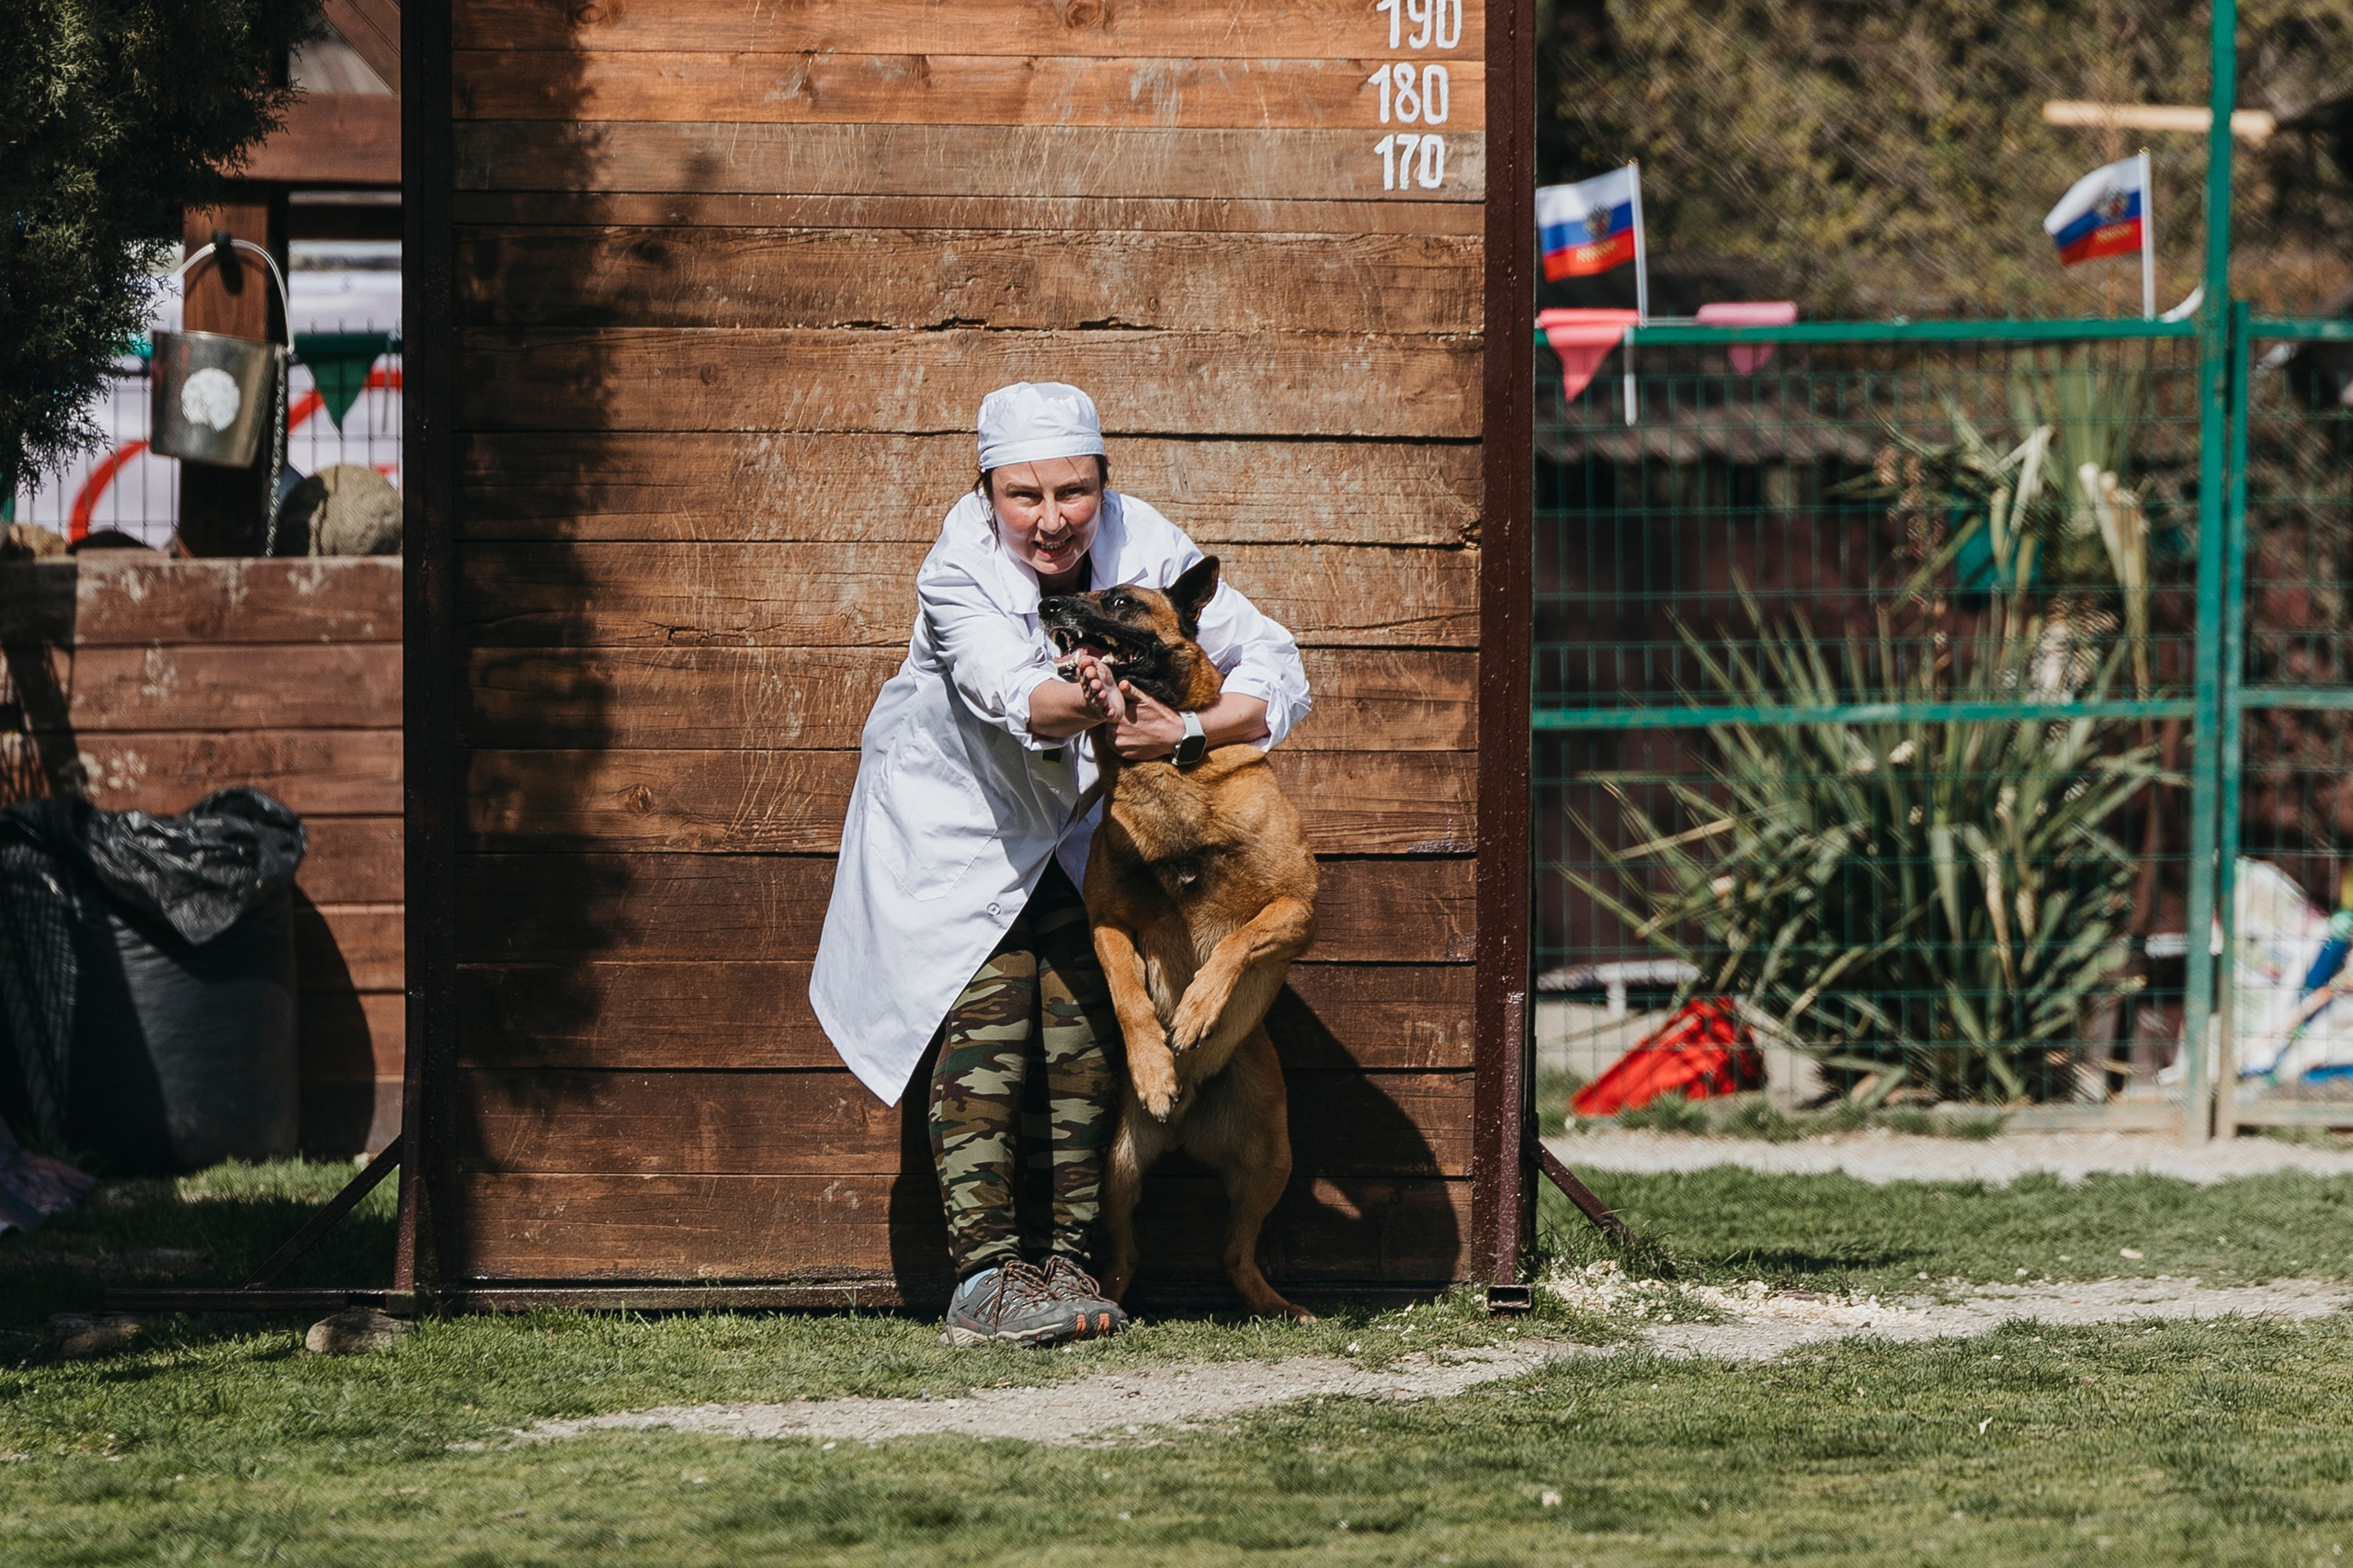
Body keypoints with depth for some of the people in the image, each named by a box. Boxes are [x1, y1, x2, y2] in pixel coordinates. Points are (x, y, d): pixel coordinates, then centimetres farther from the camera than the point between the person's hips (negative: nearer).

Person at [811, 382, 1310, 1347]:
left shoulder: (1145, 550, -23)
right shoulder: (957, 576, -30)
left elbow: (1276, 670, -25)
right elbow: (1013, 694, -46)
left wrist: (1184, 733, -43)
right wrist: (1081, 702, -68)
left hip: (1076, 816, 3)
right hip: (956, 821, -3)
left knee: (1085, 1023, -5)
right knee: (984, 1021, -14)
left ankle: (1069, 1263, 2)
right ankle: (983, 1275, -18)